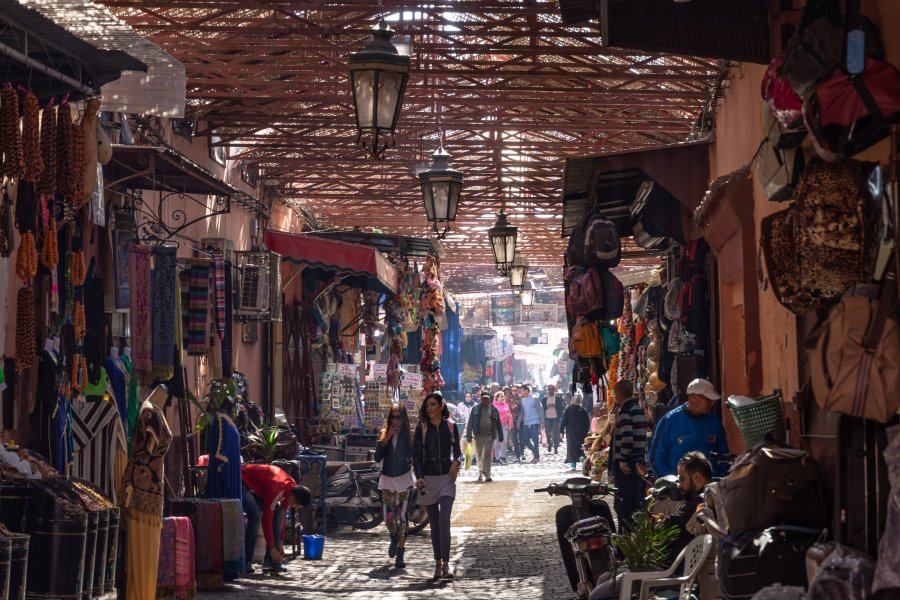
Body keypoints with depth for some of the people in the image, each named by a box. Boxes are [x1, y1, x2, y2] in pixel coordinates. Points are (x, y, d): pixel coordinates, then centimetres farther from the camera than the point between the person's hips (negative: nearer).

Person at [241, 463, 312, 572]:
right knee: (255, 515, -29)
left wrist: (280, 543, 2)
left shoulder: (292, 487, -9)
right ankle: (245, 562, -22)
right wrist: (272, 548, -26)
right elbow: (267, 520, -31)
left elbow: (282, 516, 2)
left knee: (279, 512, -6)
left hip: (256, 486, 9)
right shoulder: (276, 490, -35)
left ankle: (270, 560, -2)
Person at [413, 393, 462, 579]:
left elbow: (456, 448, 15)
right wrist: (419, 477, -16)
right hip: (428, 479, 1)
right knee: (434, 523, 6)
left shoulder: (450, 427, 4)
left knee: (444, 520, -15)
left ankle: (446, 564, -17)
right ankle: (438, 563, 14)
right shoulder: (422, 429, 1)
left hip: (447, 478, -1)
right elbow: (416, 455, -2)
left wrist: (456, 460, -7)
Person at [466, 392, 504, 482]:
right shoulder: (475, 409, 5)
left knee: (487, 455, -5)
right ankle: (480, 472, 25)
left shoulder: (494, 410, 8)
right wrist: (469, 436, -4)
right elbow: (470, 423, 3)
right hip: (478, 435, 1)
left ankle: (487, 474, -7)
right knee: (479, 455, 8)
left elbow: (499, 424, 11)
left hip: (489, 436, -1)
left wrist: (500, 437, 8)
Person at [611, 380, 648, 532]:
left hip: (625, 465, -9)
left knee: (623, 504, -4)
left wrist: (622, 460, -17)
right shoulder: (640, 410, 13)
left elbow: (627, 438, -25)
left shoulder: (624, 411, -15)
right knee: (638, 501, 14)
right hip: (640, 462, 9)